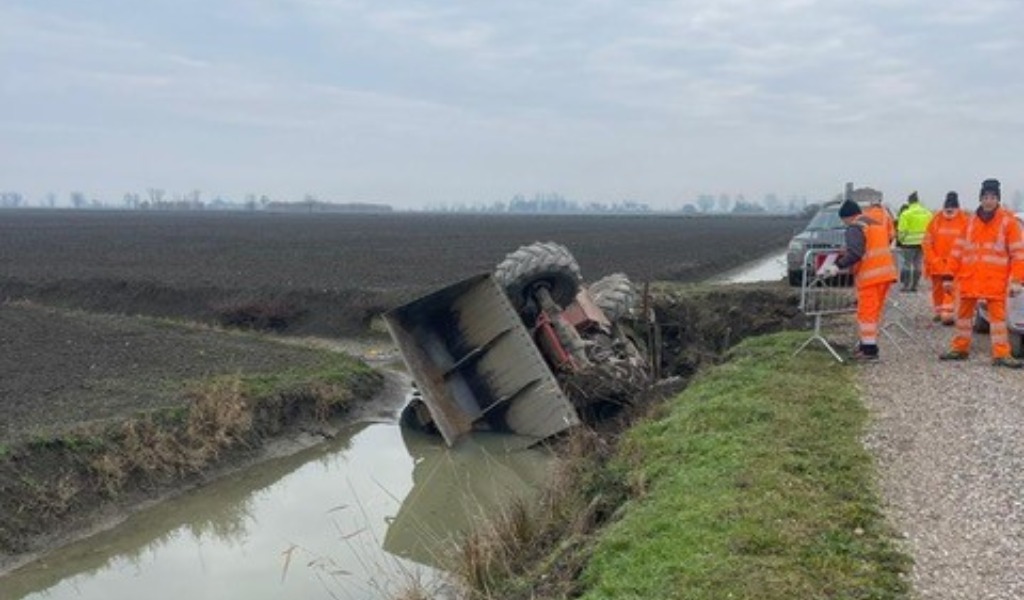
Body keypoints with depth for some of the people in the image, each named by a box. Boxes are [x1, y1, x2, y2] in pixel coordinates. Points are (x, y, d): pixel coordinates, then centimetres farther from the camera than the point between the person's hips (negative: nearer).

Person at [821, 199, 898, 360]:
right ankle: (866, 344, 25)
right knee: (875, 311, 16)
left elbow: (855, 253, -22)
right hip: (886, 272, 9)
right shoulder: (877, 223, 21)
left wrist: (838, 266, -22)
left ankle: (870, 350, -3)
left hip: (870, 275, -9)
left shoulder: (855, 228, -9)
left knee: (867, 312, -4)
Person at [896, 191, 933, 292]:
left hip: (909, 243, -5)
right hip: (923, 243, 5)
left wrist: (901, 240, 4)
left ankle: (905, 285, 1)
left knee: (906, 264, 2)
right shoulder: (928, 213, 6)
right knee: (918, 265, 11)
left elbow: (902, 231, -11)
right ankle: (914, 285, 13)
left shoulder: (906, 214, -11)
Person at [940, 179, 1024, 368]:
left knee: (998, 315, -2)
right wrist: (951, 274, 7)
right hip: (969, 277, 4)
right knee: (964, 313, 11)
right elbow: (959, 249, 11)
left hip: (995, 279, -4)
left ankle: (1001, 354, 2)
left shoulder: (1008, 220, -3)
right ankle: (960, 348, 23)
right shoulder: (971, 221, 8)